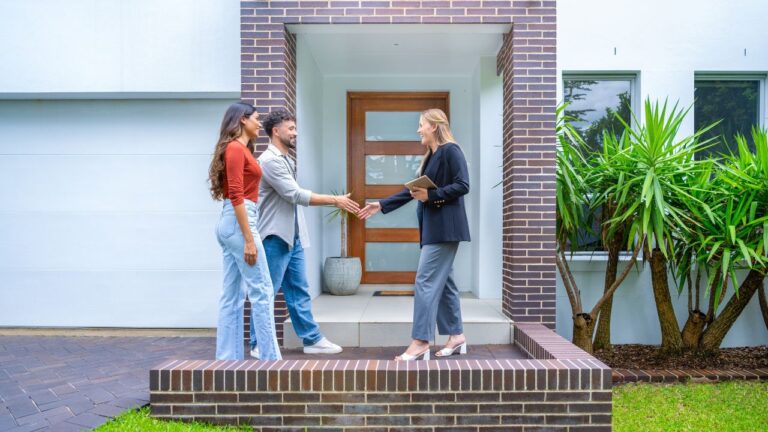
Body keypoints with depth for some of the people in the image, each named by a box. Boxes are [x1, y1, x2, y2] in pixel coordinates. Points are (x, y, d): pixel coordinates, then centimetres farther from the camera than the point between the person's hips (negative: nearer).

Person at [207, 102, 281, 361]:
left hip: (230, 223, 10)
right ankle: (271, 358, 2)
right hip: (239, 222, -10)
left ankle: (228, 359, 14)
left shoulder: (239, 149, 19)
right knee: (262, 291, -5)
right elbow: (236, 196, -17)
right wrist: (249, 239, -20)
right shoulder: (236, 148, -9)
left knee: (232, 296, 9)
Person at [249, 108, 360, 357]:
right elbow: (296, 195, -20)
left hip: (292, 237, 9)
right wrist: (335, 200, -18)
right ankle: (258, 345, 13)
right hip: (275, 238, -9)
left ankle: (312, 340, 17)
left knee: (299, 292, 11)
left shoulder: (286, 160, 16)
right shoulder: (270, 160, -14)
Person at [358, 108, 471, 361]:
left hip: (444, 227, -9)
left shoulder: (451, 150, -8)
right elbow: (413, 190, 19)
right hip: (433, 227, 9)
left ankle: (420, 343, -5)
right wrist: (381, 206, 17)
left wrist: (431, 196, -18)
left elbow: (463, 185, -16)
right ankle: (456, 336, 20)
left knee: (426, 281, -10)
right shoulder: (431, 156, 19)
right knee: (442, 281, 11)